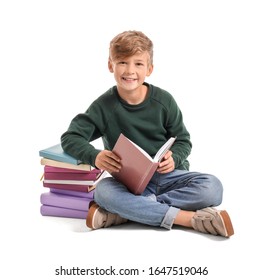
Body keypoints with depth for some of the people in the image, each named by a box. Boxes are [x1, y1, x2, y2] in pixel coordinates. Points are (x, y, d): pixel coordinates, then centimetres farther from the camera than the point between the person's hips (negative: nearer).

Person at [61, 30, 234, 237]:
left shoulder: (164, 100, -3)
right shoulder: (104, 106, -4)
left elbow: (183, 141, 4)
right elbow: (70, 137, -3)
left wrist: (174, 158, -19)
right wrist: (94, 156, -23)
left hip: (167, 176, 1)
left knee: (212, 188, -26)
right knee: (103, 191, -34)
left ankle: (123, 213, -28)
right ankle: (192, 218, -32)